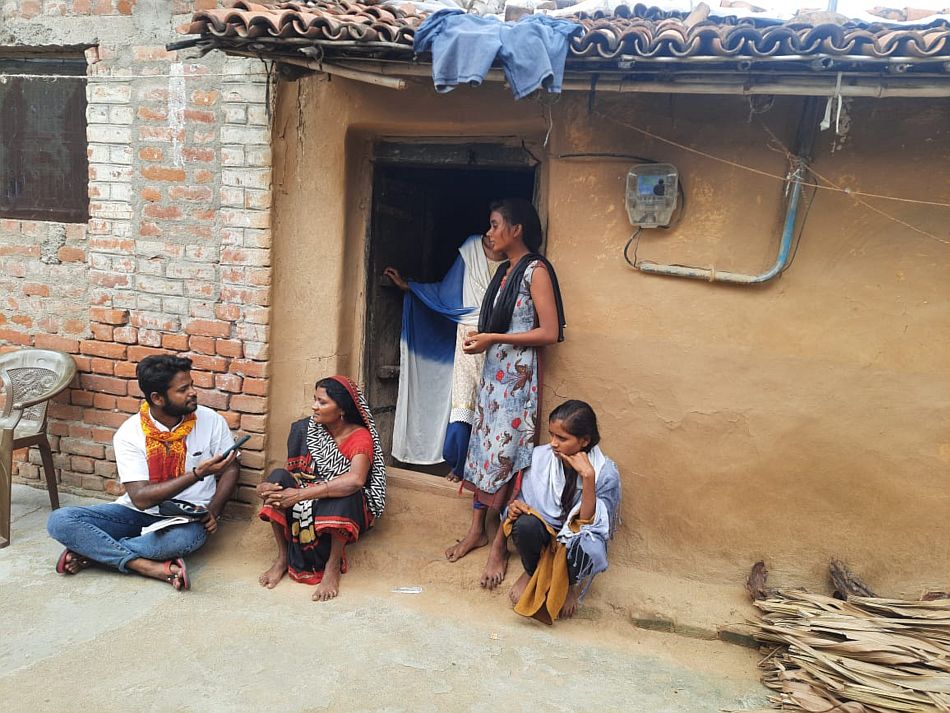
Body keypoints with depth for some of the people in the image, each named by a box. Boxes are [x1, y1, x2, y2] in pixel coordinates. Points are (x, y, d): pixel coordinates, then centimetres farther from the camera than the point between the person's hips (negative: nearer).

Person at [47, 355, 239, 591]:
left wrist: (213, 512, -12)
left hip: (186, 517, -1)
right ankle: (151, 567, -29)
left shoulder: (212, 421, -7)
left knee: (185, 537, -39)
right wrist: (197, 474, -27)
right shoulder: (129, 434, -10)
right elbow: (141, 498, -17)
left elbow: (229, 470, 5)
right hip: (138, 512, 2)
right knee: (59, 521, -19)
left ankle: (91, 550, -17)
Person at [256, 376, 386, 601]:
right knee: (278, 476, -21)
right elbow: (291, 472, -2)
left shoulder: (360, 437, -16)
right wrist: (267, 487, -26)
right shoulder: (304, 429, -2)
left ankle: (333, 565, -21)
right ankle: (283, 557, -14)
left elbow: (355, 480, -36)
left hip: (347, 511, -4)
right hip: (305, 506, 4)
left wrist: (301, 494, -38)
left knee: (345, 493, -36)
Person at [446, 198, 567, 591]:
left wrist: (493, 338, -17)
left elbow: (549, 332, -17)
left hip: (517, 373, -8)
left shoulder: (536, 270, -11)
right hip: (492, 370, 8)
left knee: (507, 454, -4)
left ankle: (500, 544, 6)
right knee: (483, 445, 11)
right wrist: (480, 338, 6)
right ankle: (477, 529, 22)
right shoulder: (504, 270, 14)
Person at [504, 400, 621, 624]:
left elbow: (590, 523, -26)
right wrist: (515, 506, -18)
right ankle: (531, 572, 2)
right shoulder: (540, 456, -10)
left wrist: (588, 477, -35)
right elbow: (523, 500, 6)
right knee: (525, 524, -34)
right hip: (544, 534, 2)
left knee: (587, 549, -39)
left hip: (576, 539, -2)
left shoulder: (605, 473, -18)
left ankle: (574, 584, 0)